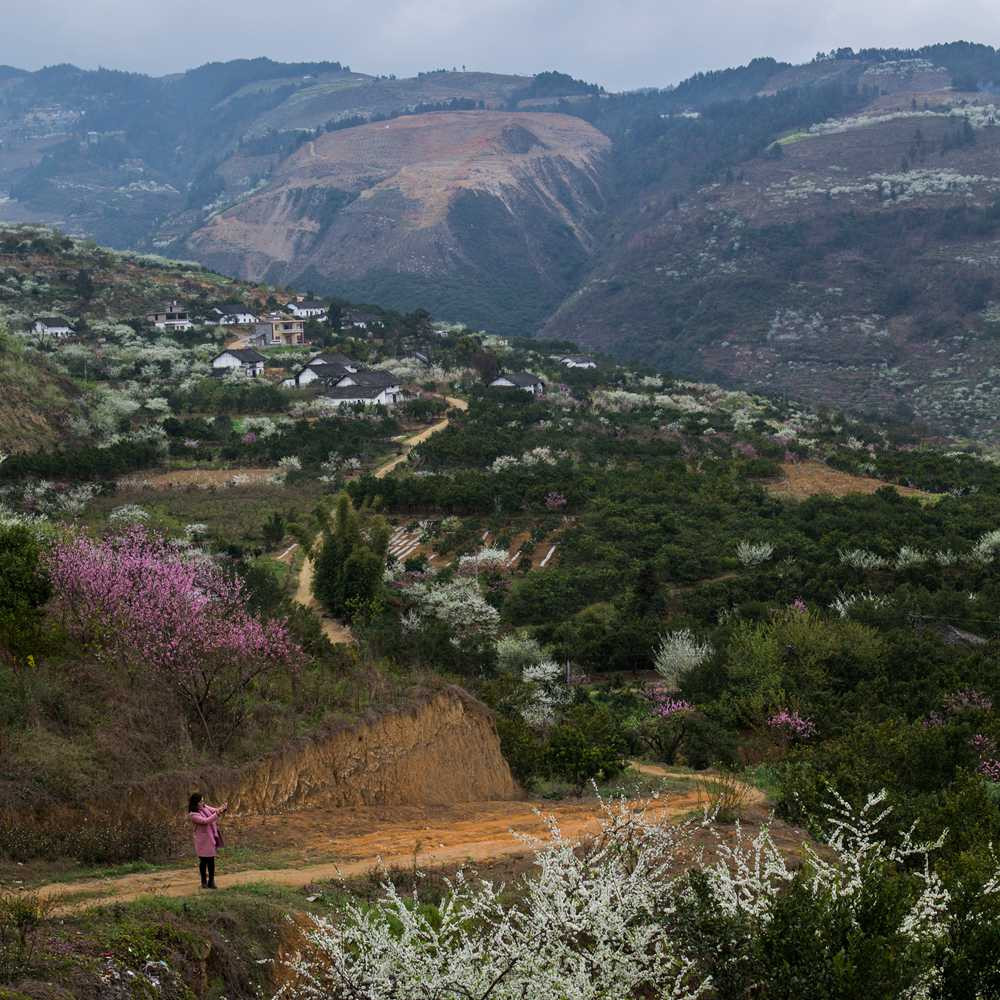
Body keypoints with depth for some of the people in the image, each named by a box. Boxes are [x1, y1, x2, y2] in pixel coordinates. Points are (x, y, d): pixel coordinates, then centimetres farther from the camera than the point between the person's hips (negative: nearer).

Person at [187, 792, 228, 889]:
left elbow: (215, 810, 8)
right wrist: (217, 814, -33)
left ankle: (211, 881, 20)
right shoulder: (193, 815, -18)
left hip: (211, 839, 6)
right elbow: (205, 821, -27)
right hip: (203, 841, -6)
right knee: (204, 861, 6)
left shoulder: (205, 807, 3)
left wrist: (223, 808, -14)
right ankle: (204, 882, 19)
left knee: (211, 860, 11)